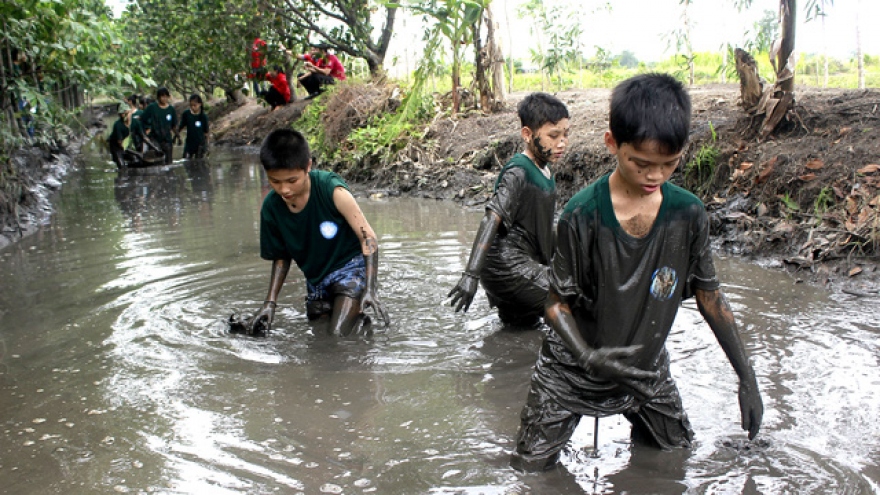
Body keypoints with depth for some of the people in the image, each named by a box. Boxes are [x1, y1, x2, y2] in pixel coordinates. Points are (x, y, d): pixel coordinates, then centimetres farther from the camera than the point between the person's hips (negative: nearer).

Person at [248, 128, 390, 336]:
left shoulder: (332, 190, -25)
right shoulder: (271, 207, -11)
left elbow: (368, 238, -20)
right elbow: (281, 257, 5)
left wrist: (370, 290, -30)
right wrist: (270, 303, -5)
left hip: (351, 266, -5)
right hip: (316, 279, 6)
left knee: (337, 337, -19)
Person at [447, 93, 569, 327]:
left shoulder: (545, 172, 12)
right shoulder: (517, 173, -17)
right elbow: (491, 220, -27)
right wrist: (471, 275, -36)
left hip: (527, 265, 10)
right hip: (507, 265, -10)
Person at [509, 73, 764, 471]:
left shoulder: (688, 215, -13)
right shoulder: (582, 216, -23)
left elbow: (710, 298, -2)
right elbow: (557, 304, -15)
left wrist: (747, 377, 0)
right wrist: (588, 356, -33)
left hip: (646, 367, 3)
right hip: (574, 366, -3)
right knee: (530, 468, 0)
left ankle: (641, 423, 42)